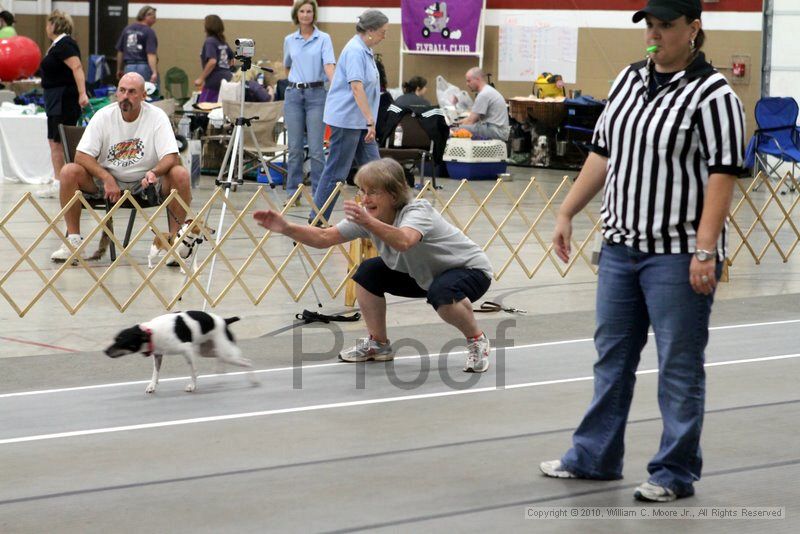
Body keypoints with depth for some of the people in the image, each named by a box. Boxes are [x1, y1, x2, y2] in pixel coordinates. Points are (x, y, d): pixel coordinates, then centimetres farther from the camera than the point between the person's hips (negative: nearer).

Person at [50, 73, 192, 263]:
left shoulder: (157, 117, -10)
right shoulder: (104, 116, -7)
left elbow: (171, 157, -17)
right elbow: (81, 156, -11)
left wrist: (154, 172, -40)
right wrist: (107, 179, -27)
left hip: (146, 183, -1)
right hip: (107, 179, 1)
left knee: (181, 175, -28)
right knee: (69, 172, -23)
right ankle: (73, 239, -12)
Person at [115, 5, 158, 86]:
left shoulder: (127, 29, 7)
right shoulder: (149, 32, -10)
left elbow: (120, 51, 12)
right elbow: (151, 54, -20)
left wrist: (119, 69, 23)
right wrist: (154, 72, -27)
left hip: (129, 67, 5)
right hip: (145, 68, -5)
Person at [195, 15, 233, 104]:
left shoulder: (210, 41, -11)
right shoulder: (223, 42, 13)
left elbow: (212, 61, -23)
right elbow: (232, 58, 23)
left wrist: (201, 78, -18)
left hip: (215, 80, -8)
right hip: (226, 79, 8)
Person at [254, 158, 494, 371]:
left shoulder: (418, 212, -33)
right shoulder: (367, 216, -11)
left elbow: (403, 242, -56)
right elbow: (325, 237, -18)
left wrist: (369, 223, -70)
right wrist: (286, 228, -31)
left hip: (470, 268, -7)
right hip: (424, 275, 8)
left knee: (442, 294, -39)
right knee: (368, 273, -6)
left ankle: (477, 341, -10)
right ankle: (378, 344, 12)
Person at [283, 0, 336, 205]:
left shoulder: (324, 39, -1)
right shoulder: (289, 40, 10)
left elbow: (329, 65, -15)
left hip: (316, 94, -3)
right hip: (293, 95, 3)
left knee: (316, 148, -5)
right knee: (295, 148, 4)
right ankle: (293, 193, 11)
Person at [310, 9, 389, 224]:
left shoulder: (365, 50, 13)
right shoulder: (355, 51, -17)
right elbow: (356, 87, -26)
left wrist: (369, 121, 25)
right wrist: (370, 121, -29)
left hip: (359, 122, 10)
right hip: (346, 119, -10)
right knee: (336, 172, -4)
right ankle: (317, 220, 2)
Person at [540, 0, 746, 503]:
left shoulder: (712, 94, -13)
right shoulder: (629, 80, 10)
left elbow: (723, 174, -17)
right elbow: (603, 154, 15)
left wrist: (705, 250, -22)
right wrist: (567, 213, 12)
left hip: (678, 253, -7)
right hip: (621, 242, 7)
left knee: (680, 364, 2)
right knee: (612, 354, 15)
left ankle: (676, 474, 11)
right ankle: (595, 456, 26)